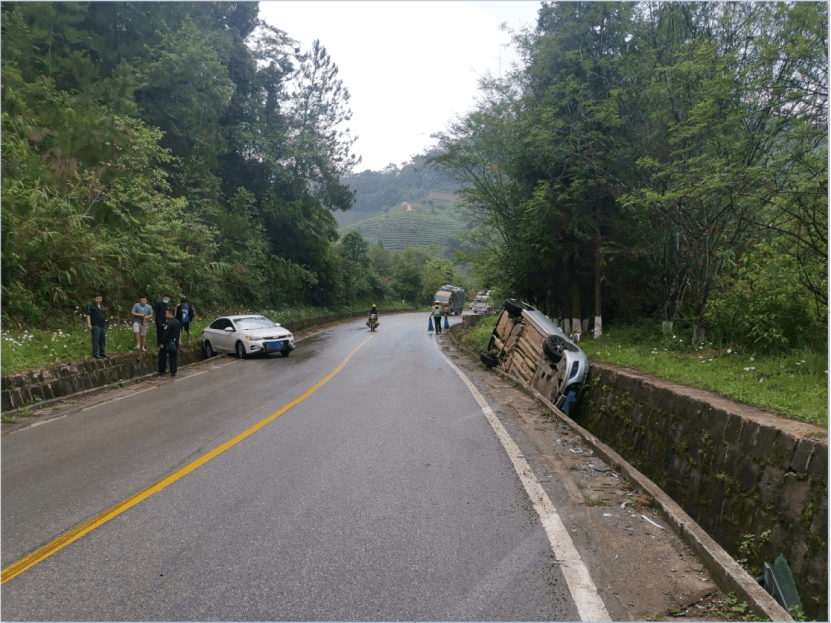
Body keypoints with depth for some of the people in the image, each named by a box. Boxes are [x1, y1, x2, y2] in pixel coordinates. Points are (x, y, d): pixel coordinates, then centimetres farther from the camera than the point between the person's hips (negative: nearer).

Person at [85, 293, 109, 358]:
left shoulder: (102, 305, 17)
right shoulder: (90, 306, -5)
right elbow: (88, 315, -12)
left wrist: (105, 311, 7)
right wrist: (89, 324, -18)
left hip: (103, 325, 7)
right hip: (95, 326, -7)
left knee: (103, 340, 11)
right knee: (96, 340, -6)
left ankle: (102, 353, 19)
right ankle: (95, 354, -1)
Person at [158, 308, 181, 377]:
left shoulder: (168, 323, -16)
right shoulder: (177, 322, 9)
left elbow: (165, 334, -20)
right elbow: (179, 332, 15)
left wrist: (162, 343, -16)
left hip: (168, 343, -7)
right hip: (175, 342, 7)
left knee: (162, 356, 10)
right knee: (173, 357, 9)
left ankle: (161, 370, 15)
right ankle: (173, 372, 6)